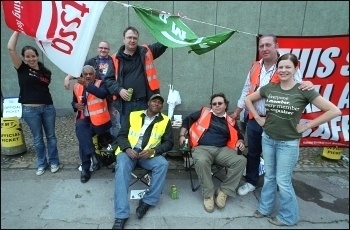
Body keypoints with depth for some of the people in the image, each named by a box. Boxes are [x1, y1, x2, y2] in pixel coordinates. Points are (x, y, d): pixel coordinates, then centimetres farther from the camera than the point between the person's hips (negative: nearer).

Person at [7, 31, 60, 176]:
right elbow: (10, 48, -9)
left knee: (51, 136, 10)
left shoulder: (45, 71, 7)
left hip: (48, 107, 2)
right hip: (30, 110, -2)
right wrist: (18, 30, -5)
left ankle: (54, 162, 24)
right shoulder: (22, 68, -1)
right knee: (37, 138, 10)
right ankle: (42, 163, 25)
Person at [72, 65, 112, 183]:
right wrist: (76, 105, 1)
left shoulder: (100, 84, -2)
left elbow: (103, 94, -27)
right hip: (84, 119, 3)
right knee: (80, 127, -30)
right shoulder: (77, 86, 11)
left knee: (83, 137, -21)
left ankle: (85, 167, 4)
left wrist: (87, 85, -34)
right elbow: (74, 102, 26)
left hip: (98, 119, -2)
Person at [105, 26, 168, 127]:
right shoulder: (116, 59, 5)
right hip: (126, 104, 0)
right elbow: (108, 79, 5)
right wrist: (119, 90, -11)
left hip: (145, 102, 0)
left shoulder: (146, 52, 7)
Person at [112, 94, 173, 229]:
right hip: (129, 151, 0)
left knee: (163, 164, -29)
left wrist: (153, 150, -14)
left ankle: (148, 201, -14)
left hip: (149, 154, 0)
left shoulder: (165, 121, 10)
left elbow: (169, 142, 4)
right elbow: (121, 136, 8)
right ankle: (121, 215, -29)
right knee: (122, 167, -31)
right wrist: (127, 149, -13)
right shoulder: (133, 115, 12)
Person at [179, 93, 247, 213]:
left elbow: (239, 136, 29)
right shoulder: (204, 112, 13)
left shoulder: (230, 121, 17)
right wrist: (182, 135, 6)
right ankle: (208, 194, -17)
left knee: (241, 160, -22)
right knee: (201, 161, -37)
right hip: (202, 148, -2)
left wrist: (240, 142, 7)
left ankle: (224, 191, -10)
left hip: (222, 150, 3)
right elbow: (187, 121, 17)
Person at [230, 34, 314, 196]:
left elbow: (298, 91, -10)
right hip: (254, 120, 4)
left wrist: (308, 84, -34)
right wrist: (236, 113, 14)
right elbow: (246, 91, 11)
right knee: (252, 153, 16)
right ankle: (251, 182, 35)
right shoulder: (255, 67, 5)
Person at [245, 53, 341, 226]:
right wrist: (258, 118, 3)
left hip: (288, 143, -4)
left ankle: (288, 217, 28)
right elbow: (248, 99, 12)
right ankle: (265, 208, 36)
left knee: (283, 181, 6)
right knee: (269, 176, 17)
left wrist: (307, 126, -12)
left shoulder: (303, 90, -12)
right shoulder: (269, 88, -2)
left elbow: (334, 111, -12)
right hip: (268, 139, 4)